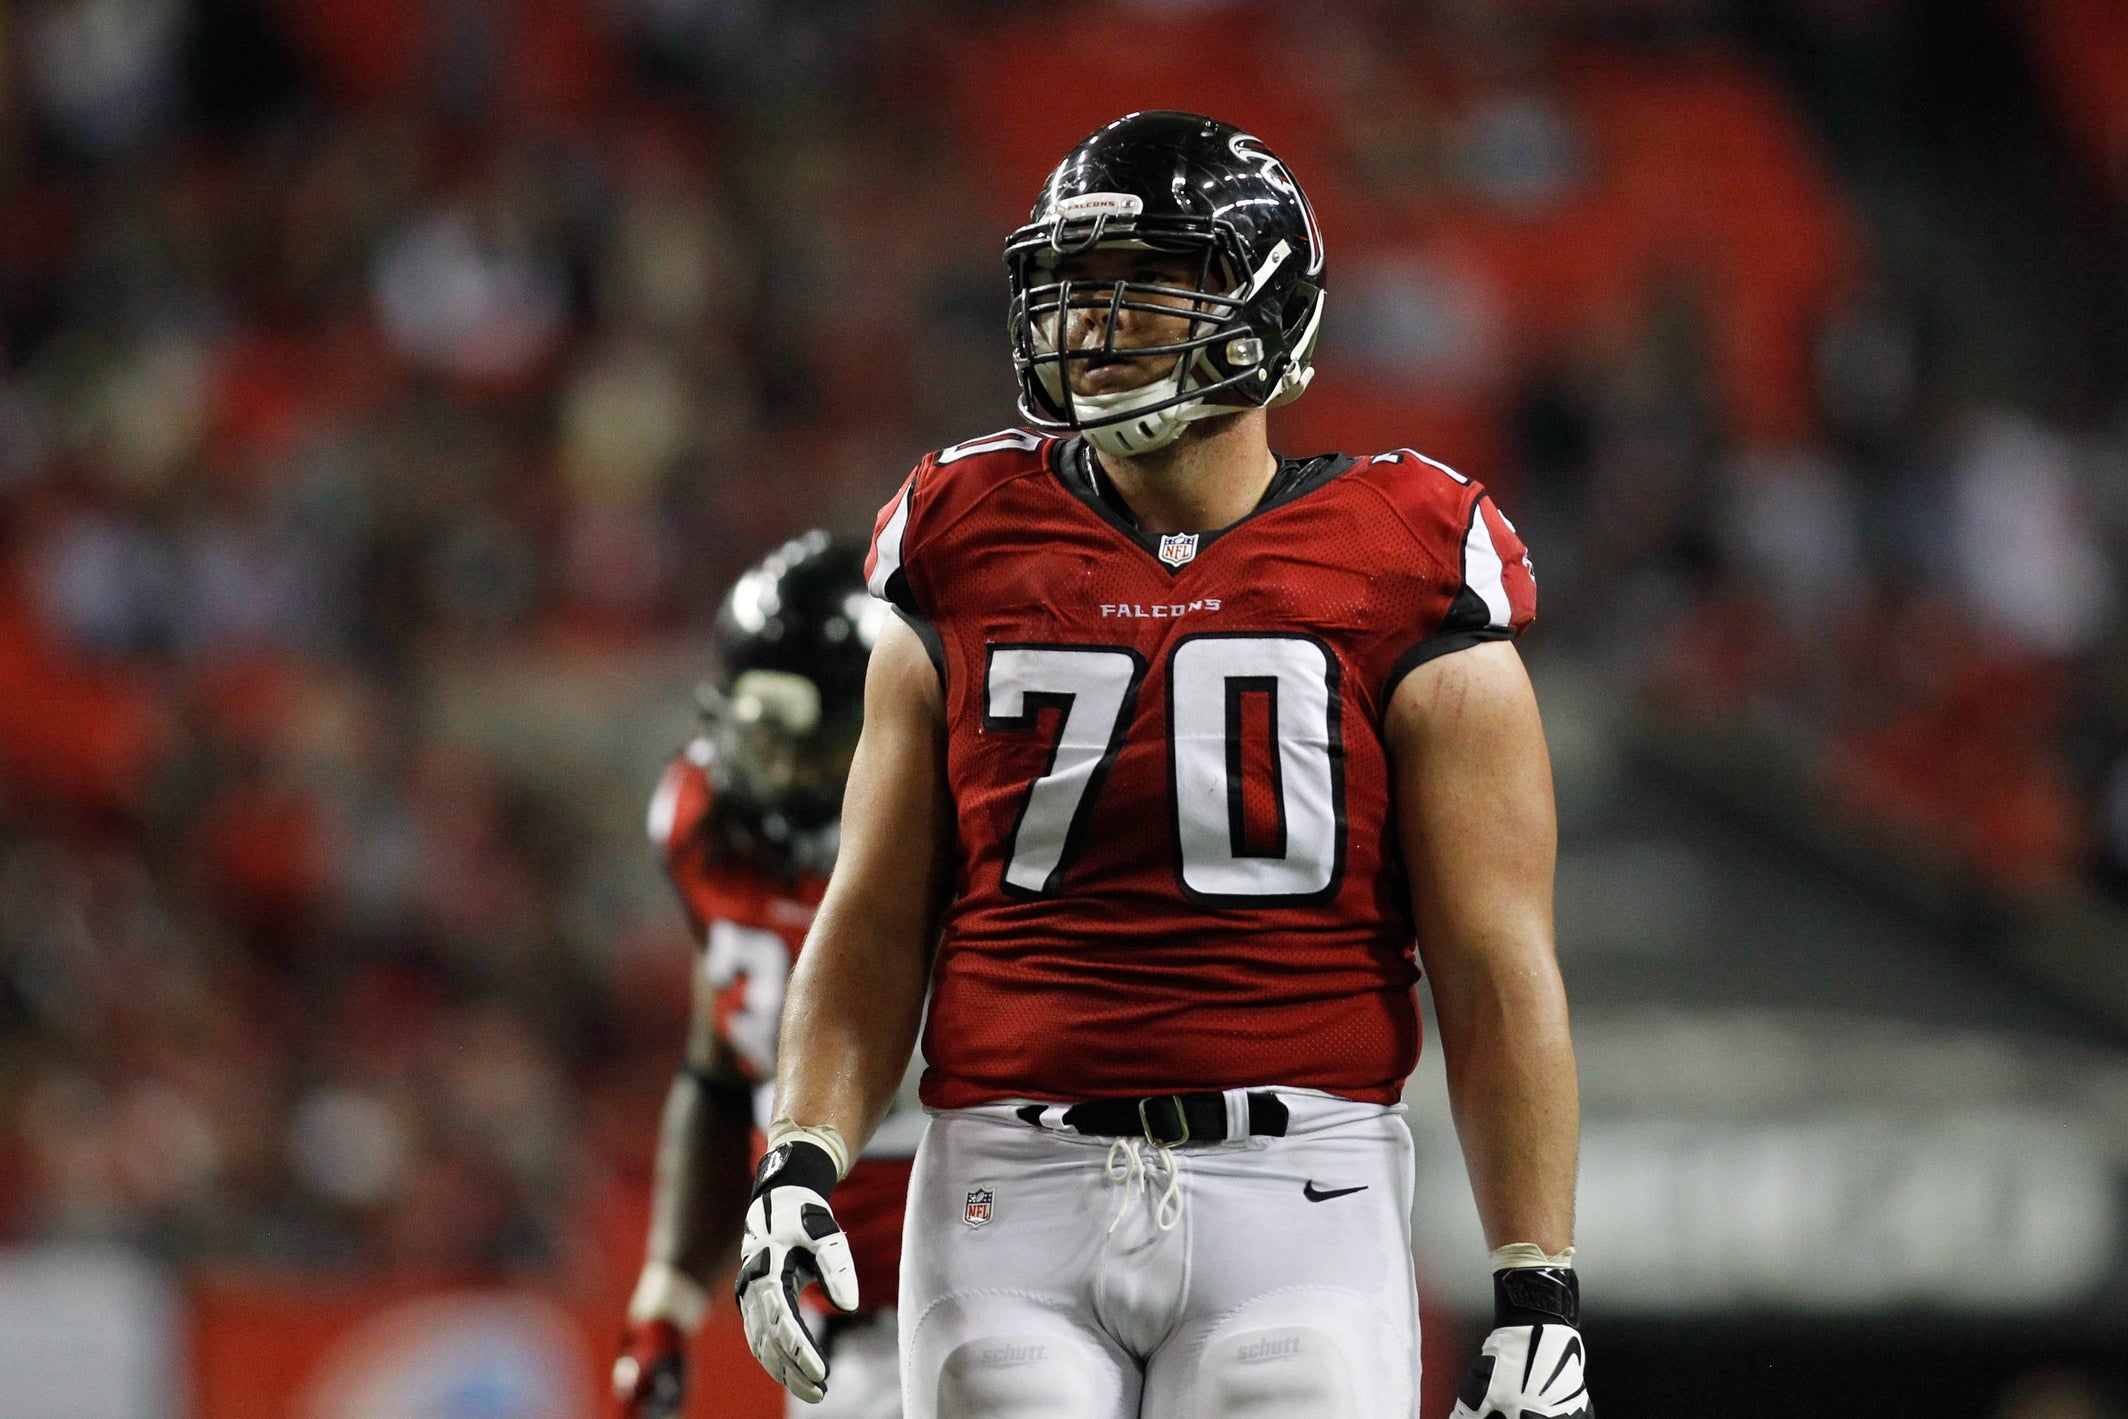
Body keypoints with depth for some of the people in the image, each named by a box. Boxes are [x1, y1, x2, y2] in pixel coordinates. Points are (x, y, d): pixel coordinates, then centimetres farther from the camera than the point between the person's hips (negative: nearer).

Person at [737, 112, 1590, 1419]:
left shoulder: (1402, 596, 2)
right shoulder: (966, 576, 11)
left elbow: (1497, 972, 1)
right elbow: (877, 922, 12)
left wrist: (1539, 1288, -4)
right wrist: (801, 1168, -2)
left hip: (1294, 1197, -2)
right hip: (1017, 1198, 2)